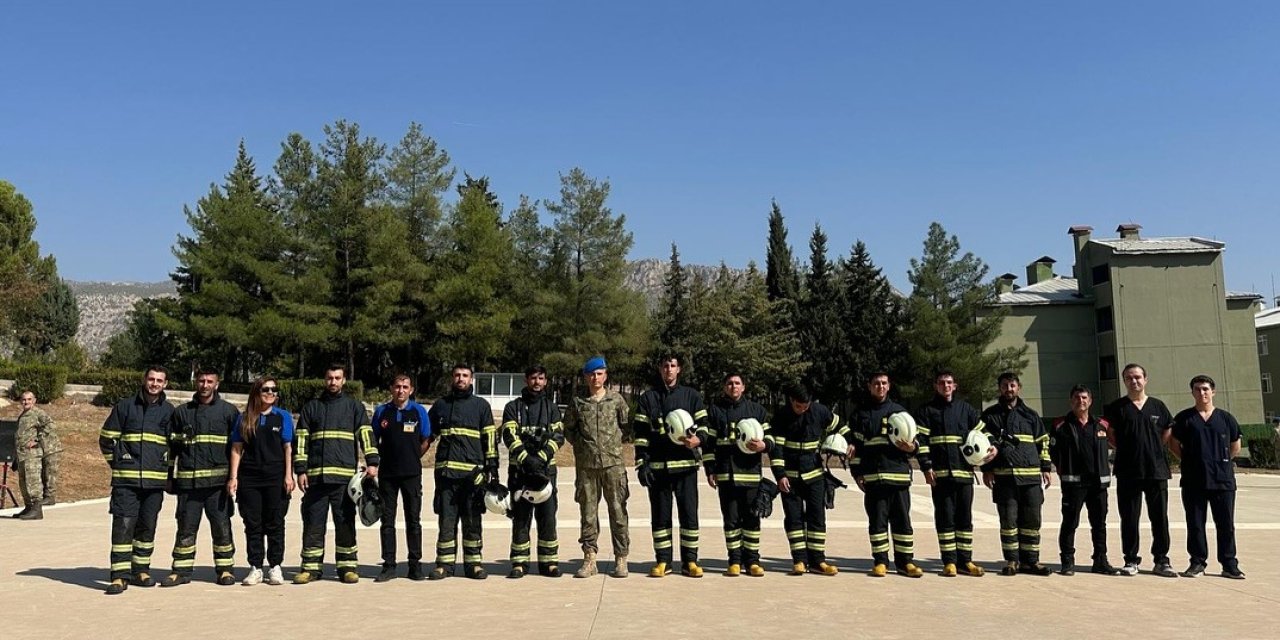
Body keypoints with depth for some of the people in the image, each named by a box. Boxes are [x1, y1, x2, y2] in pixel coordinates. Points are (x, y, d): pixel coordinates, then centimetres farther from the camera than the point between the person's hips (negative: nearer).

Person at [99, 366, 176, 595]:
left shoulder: (169, 411, 7)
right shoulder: (125, 406, 3)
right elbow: (106, 438, 9)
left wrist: (164, 465, 10)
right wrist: (117, 463, 7)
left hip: (155, 479, 2)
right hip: (126, 479, -2)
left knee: (148, 526, 9)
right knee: (123, 524, -9)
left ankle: (141, 570, 21)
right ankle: (120, 575, -6)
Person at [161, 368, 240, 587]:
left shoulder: (228, 411, 7)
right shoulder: (182, 412, 13)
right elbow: (173, 445, 15)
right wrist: (171, 476, 10)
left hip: (218, 480, -2)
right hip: (188, 480, 2)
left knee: (222, 526, 1)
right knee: (186, 527, 5)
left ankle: (225, 569, 10)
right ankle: (181, 570, 14)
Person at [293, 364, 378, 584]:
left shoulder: (354, 406, 11)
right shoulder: (312, 406, 14)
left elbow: (366, 434, 3)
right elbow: (301, 440, 11)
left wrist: (371, 462, -11)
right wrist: (301, 470, 3)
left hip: (345, 476, -1)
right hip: (316, 475, 1)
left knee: (345, 522, 2)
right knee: (313, 523, 3)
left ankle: (347, 567, 8)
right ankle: (310, 567, 11)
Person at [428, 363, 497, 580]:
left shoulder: (481, 405, 9)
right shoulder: (440, 405, 14)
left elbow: (490, 437, 6)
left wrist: (492, 466, 0)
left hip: (473, 471, -1)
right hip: (446, 470, 1)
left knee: (472, 520, 3)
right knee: (446, 520, 3)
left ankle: (473, 563, 10)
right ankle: (444, 564, 9)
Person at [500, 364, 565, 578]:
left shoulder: (551, 407, 12)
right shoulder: (513, 407, 9)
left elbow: (558, 436, 0)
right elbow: (509, 436, -4)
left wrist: (541, 457, -15)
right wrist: (525, 459, -19)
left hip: (546, 468, 0)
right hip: (519, 470, 0)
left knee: (547, 517, 0)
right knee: (520, 517, 3)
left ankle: (549, 561, 7)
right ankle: (519, 563, 9)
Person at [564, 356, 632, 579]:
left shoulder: (616, 399, 5)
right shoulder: (578, 402, 7)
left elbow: (627, 426, 10)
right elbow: (568, 428, 15)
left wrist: (617, 440, -1)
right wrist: (580, 442, 3)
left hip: (613, 463, -1)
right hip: (586, 465, 1)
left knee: (618, 511, 0)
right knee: (588, 513, 5)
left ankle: (621, 558, 7)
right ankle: (589, 558, 12)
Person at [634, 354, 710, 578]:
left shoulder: (691, 396, 10)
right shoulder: (648, 399, 8)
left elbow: (703, 424, 10)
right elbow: (641, 434, 6)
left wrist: (698, 439, -13)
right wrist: (641, 464, -2)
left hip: (686, 465, 0)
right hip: (658, 466, 0)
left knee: (689, 513, 0)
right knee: (660, 515, 5)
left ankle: (690, 561, 9)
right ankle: (662, 561, 13)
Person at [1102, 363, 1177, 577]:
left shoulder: (1157, 406, 8)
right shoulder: (1116, 407, 2)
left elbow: (1167, 433, 18)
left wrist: (1153, 450, 8)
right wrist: (1125, 450, 0)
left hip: (1157, 470, 2)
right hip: (1128, 471, -2)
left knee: (1160, 518, 5)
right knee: (1129, 518, 3)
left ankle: (1161, 560, 14)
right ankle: (1131, 560, 11)